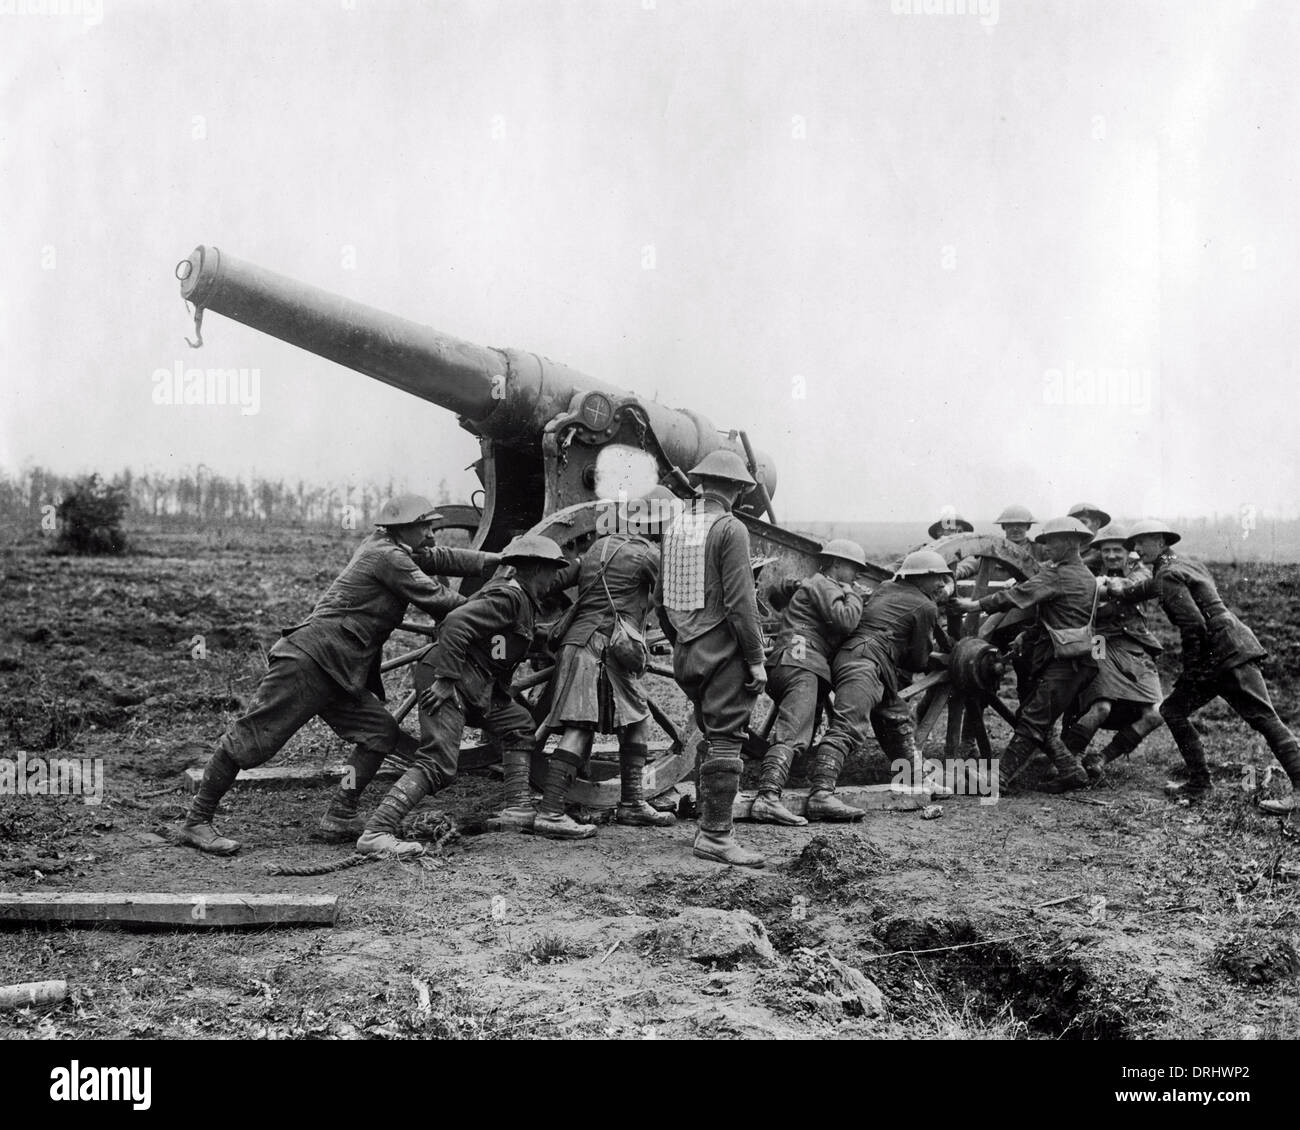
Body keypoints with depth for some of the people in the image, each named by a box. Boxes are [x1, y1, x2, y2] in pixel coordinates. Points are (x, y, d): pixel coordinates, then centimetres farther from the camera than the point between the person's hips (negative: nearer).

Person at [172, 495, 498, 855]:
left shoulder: (387, 549, 18)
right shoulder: (387, 557, -10)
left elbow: (440, 558, 23)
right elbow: (435, 599, -10)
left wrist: (497, 559, 18)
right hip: (309, 659, -11)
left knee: (380, 731, 4)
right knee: (253, 738, -8)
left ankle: (340, 817, 5)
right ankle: (195, 822, -4)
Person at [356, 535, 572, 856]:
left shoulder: (523, 600, 18)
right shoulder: (508, 596, -14)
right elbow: (456, 622, -26)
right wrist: (446, 679, -28)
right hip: (446, 684, -11)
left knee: (517, 722, 23)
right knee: (438, 764, -20)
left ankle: (519, 807, 23)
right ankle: (375, 833, -28)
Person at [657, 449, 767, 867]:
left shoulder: (675, 527, 11)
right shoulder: (730, 529, -12)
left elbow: (660, 596, 16)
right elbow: (739, 601, -17)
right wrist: (756, 658, -12)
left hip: (686, 654, 8)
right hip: (723, 650, -7)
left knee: (712, 736, 16)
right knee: (725, 742, -5)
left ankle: (710, 827, 19)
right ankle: (716, 835, -5)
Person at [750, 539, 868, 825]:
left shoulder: (810, 585, 34)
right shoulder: (824, 585, 2)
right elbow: (846, 621, -12)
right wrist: (853, 596, 6)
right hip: (800, 664, -11)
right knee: (793, 736, -25)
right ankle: (767, 797, -40)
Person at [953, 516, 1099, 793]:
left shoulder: (1056, 575, -10)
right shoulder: (1088, 577, 18)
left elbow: (1017, 595, -14)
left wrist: (977, 605, -10)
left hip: (1063, 663, -9)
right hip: (1080, 662, 9)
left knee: (1032, 721, -10)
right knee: (1033, 718, 11)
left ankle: (999, 778, -11)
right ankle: (1072, 771, 11)